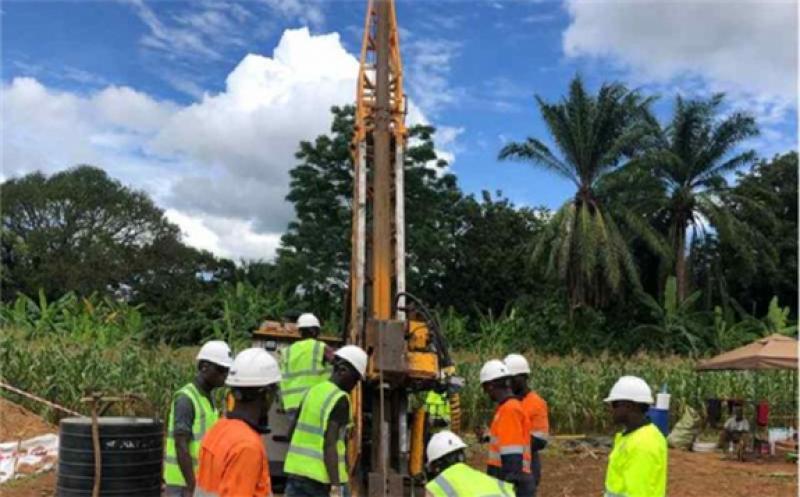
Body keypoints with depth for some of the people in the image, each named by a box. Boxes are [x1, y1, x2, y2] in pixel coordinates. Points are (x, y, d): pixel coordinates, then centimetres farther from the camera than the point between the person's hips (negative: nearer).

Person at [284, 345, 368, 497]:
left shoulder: (313, 391, 9)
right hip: (322, 478, -7)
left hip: (296, 473, 7)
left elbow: (291, 433, 17)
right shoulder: (340, 399, -13)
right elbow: (329, 444, -22)